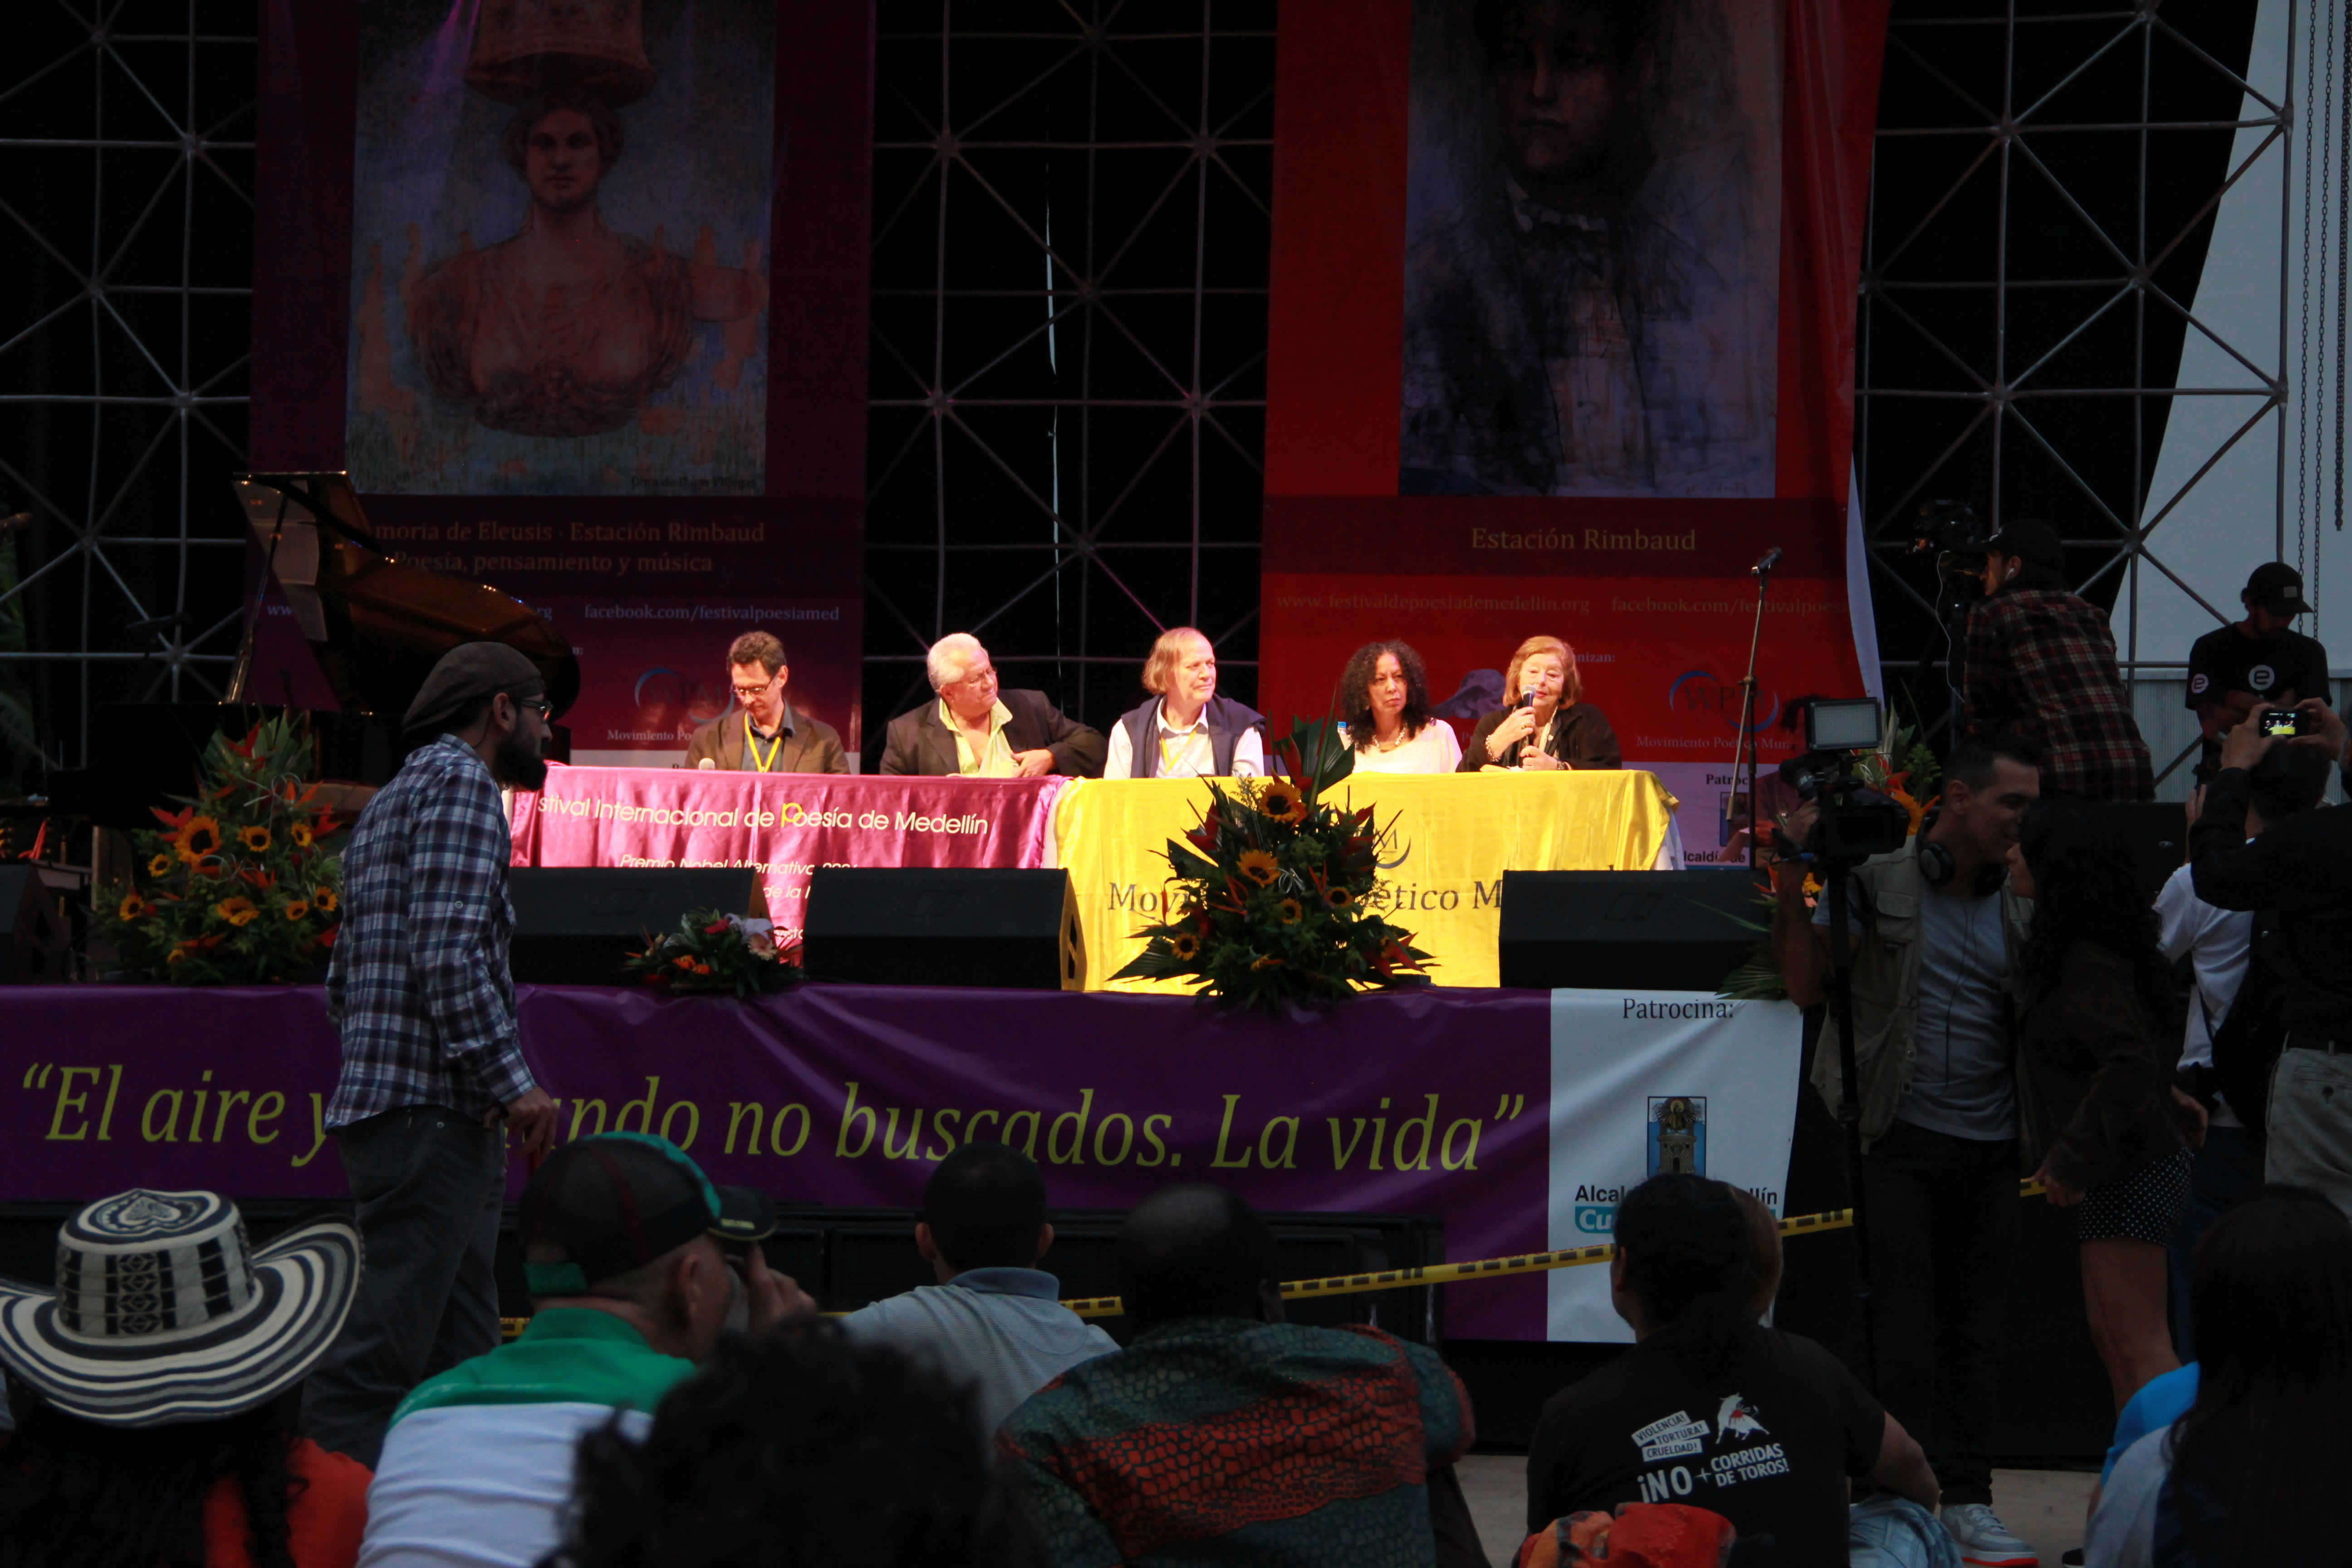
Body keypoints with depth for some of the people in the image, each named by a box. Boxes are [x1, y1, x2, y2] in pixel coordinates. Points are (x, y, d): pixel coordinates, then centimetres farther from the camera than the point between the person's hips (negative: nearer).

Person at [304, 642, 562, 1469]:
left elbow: (343, 982, 24)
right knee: (381, 1354, -14)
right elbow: (448, 949, -19)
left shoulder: (392, 800, 25)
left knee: (460, 1356, 10)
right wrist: (513, 1081, -18)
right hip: (432, 1113, -11)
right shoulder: (459, 781, -7)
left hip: (383, 1101, 11)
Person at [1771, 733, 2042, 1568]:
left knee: (1975, 1327, 7)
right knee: (1900, 1326, -2)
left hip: (1989, 1146, 4)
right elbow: (1808, 986, -6)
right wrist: (1793, 887, -15)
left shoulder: (2019, 904, 10)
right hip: (1898, 1141, -4)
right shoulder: (1878, 882, -2)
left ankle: (1967, 1501, 14)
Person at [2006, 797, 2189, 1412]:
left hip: (2130, 1174, -11)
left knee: (2138, 1343, -11)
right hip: (2117, 1171, 11)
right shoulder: (2064, 949, 12)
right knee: (2110, 1335, 16)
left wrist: (2072, 1158, -26)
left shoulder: (2087, 964, -20)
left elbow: (2129, 1063, -30)